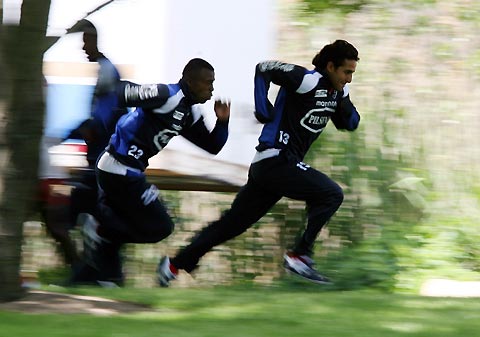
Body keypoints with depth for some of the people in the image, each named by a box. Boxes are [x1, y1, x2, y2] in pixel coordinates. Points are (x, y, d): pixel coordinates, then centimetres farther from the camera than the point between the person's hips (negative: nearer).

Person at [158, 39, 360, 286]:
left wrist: (345, 107, -5)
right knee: (331, 195, -18)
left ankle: (175, 264, 19)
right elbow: (264, 69, -14)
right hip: (274, 161, -9)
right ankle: (299, 255, -15)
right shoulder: (308, 80, -15)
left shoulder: (338, 91, 10)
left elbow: (350, 124, 17)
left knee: (233, 223, 13)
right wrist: (263, 111, -17)